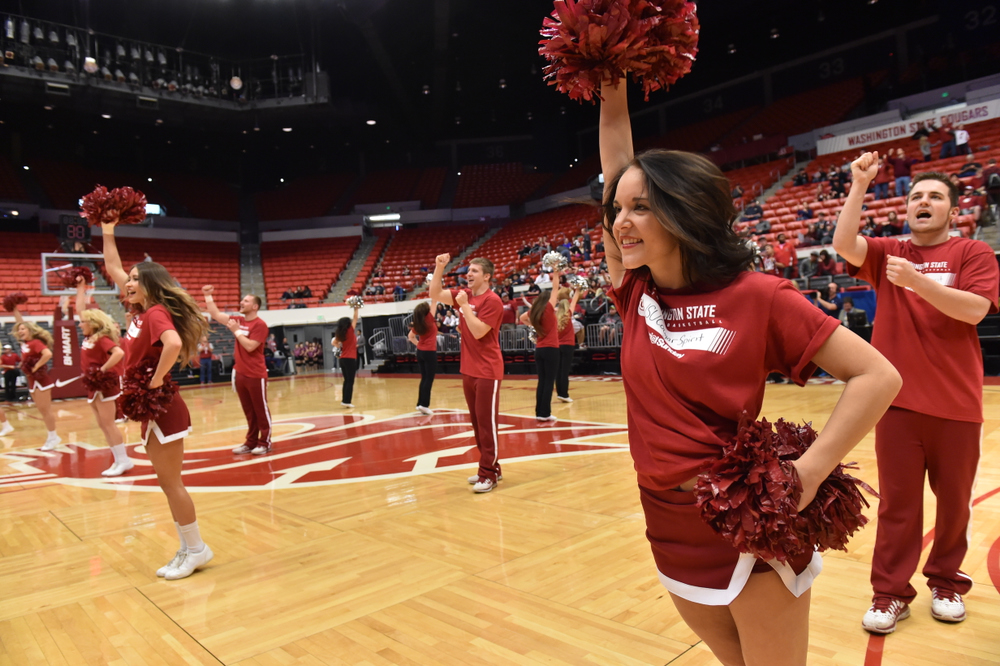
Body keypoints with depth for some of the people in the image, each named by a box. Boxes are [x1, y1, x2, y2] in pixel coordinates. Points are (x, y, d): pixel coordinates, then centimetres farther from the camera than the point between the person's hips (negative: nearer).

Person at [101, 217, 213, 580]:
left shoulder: (157, 312, -16)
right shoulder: (142, 312, 9)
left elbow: (173, 344, -38)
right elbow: (113, 269, 20)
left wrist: (155, 382, -27)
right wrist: (107, 231, 19)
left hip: (162, 410, -9)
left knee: (171, 483, -1)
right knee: (168, 483, 13)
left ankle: (196, 549, 10)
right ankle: (189, 549, 21)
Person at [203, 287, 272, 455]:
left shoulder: (260, 325, -11)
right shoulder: (237, 320, 10)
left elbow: (250, 346, -19)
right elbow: (215, 314, 10)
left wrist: (236, 331, -12)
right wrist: (208, 295, 4)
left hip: (256, 375, -7)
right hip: (239, 374, 7)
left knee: (261, 410, 1)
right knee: (249, 411, 13)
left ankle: (265, 443, 8)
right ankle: (251, 442, 19)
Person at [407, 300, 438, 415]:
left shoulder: (417, 324, 5)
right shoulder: (429, 320, -12)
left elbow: (410, 336, 18)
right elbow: (433, 302, -12)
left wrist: (418, 344, 12)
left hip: (420, 352, 7)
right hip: (429, 352, -7)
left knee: (424, 378, 13)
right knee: (429, 379, -3)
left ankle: (420, 403, 15)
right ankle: (424, 404, -7)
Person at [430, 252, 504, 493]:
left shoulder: (492, 301, -13)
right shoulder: (464, 295, 9)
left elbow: (478, 332, -20)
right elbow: (435, 294, 7)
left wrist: (464, 306, -18)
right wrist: (439, 267, -2)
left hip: (487, 371, -8)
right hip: (468, 370, 8)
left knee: (486, 423, -4)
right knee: (477, 422, 13)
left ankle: (489, 473, 3)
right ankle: (490, 467, 24)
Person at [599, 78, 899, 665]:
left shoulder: (757, 296, -15)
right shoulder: (637, 293, -2)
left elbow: (878, 375, -13)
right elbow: (619, 162, 3)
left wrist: (807, 474, -20)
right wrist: (612, 88, 1)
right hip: (671, 532, 5)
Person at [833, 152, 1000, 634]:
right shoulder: (887, 253, 8)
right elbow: (843, 244, -11)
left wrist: (917, 281, -23)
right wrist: (859, 186, -16)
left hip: (956, 403, 0)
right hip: (898, 400, 1)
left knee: (954, 499, 12)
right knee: (897, 502, 6)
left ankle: (946, 583, 31)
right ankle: (890, 593, 15)